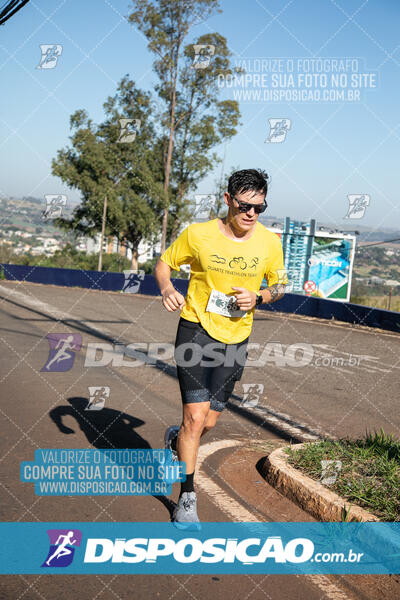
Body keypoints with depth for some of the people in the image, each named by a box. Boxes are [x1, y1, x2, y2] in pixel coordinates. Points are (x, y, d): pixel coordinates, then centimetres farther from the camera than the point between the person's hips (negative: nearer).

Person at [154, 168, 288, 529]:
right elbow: (164, 263, 4)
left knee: (209, 421, 9)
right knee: (195, 416, -10)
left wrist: (258, 298, -12)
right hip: (196, 329, -3)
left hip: (236, 338, 3)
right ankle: (187, 498, 7)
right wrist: (167, 289, -18)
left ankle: (177, 440, 45)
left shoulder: (269, 242, -4)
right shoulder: (198, 234, -10)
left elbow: (280, 284, 10)